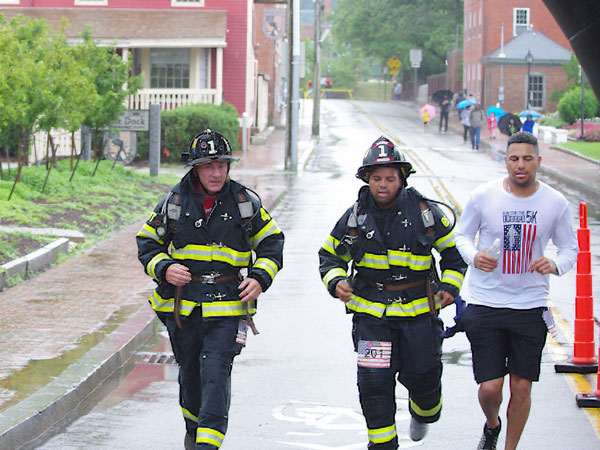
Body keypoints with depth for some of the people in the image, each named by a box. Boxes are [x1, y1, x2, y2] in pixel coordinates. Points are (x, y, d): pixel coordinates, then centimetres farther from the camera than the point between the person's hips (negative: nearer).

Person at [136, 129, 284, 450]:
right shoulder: (174, 202, 2)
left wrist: (260, 278, -5)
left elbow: (271, 241, 11)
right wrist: (164, 269, -9)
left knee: (216, 373, -14)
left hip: (227, 305, -2)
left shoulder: (246, 202, 1)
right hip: (182, 302, 2)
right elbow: (148, 242, 10)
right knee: (190, 373, 14)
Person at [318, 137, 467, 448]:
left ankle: (423, 413, 44)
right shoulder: (355, 216, -1)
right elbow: (330, 256, 11)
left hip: (418, 310, 0)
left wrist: (450, 285, -3)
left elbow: (453, 250, 10)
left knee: (423, 378, 9)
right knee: (374, 382, -9)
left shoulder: (426, 212, -4)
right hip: (371, 312, 0)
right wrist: (336, 281, -8)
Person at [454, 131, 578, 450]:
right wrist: (473, 257, -13)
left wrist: (556, 265, -14)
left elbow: (570, 248, 9)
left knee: (521, 387, 4)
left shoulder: (555, 203, -3)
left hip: (530, 305, 1)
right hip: (485, 304, -1)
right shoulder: (483, 196, -6)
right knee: (490, 387, -2)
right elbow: (463, 235, 8)